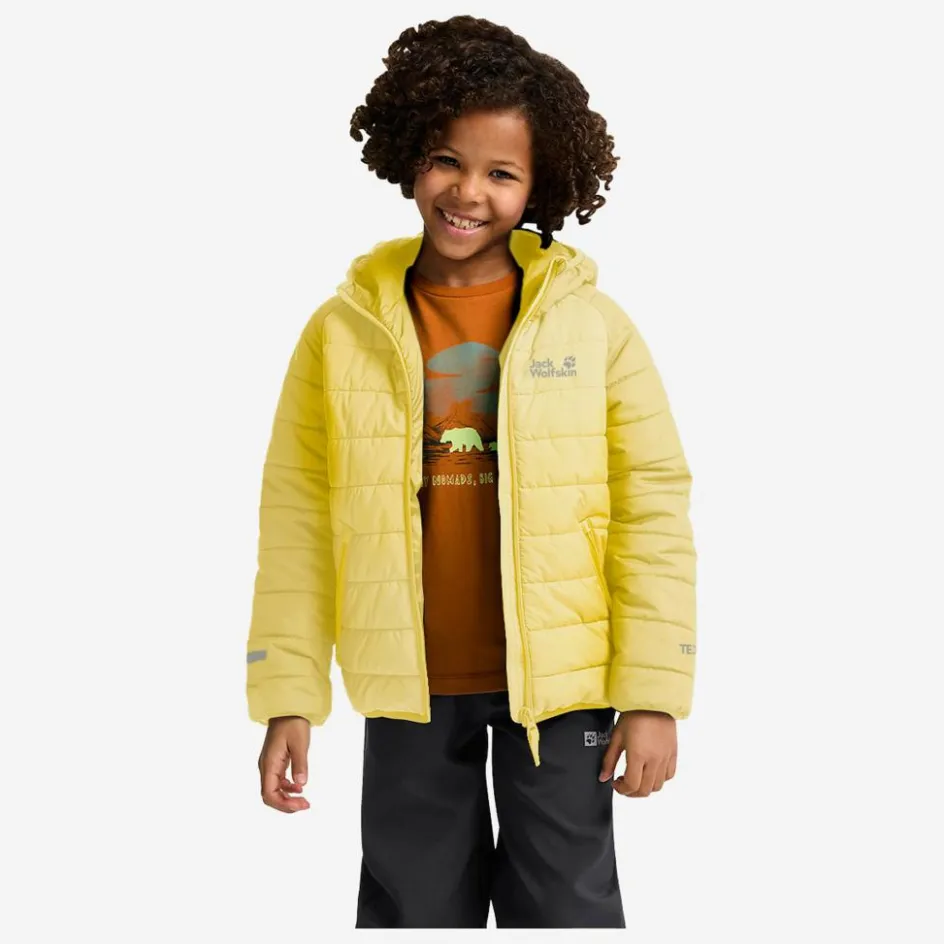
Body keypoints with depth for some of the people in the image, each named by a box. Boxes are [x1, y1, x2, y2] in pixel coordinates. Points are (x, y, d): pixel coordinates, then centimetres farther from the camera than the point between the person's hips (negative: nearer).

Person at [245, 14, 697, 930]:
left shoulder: (591, 323, -5)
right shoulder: (344, 329, -1)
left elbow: (653, 508, -5)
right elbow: (298, 519, 0)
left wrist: (653, 694, -8)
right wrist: (287, 698, -2)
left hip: (558, 682, -1)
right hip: (409, 687, 1)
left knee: (565, 910, 11)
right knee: (416, 912, 16)